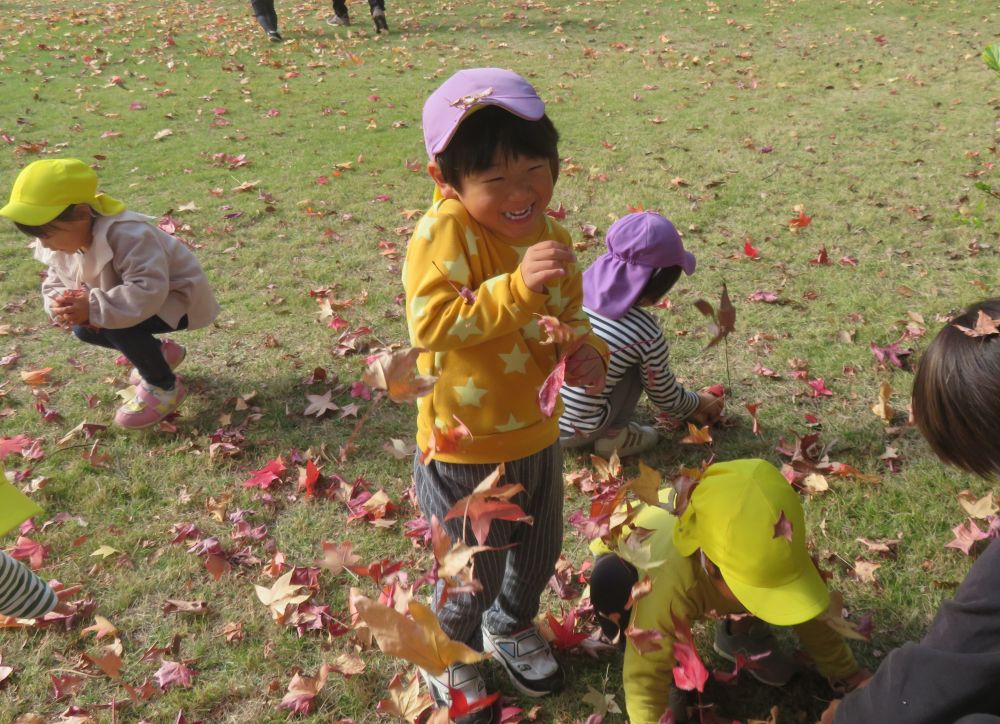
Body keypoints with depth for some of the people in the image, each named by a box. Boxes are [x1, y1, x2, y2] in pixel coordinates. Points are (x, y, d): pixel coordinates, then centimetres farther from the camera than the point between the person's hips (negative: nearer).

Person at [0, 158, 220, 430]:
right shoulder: (63, 243, -7)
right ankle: (160, 353, 18)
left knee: (118, 325, -30)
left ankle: (164, 386, -8)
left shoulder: (127, 236, -36)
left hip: (174, 295, -9)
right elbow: (53, 282, 3)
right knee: (84, 328, 1)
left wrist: (93, 308, -45)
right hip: (139, 295, 10)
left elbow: (148, 291, -45)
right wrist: (62, 303, -21)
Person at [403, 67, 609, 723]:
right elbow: (430, 324, -33)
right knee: (475, 578, 11)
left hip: (538, 437, 6)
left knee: (540, 554, 27)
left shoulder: (554, 240, -3)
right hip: (464, 449, -6)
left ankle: (512, 626, 59)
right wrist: (517, 287, -39)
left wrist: (587, 353, -11)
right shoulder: (445, 231, -23)